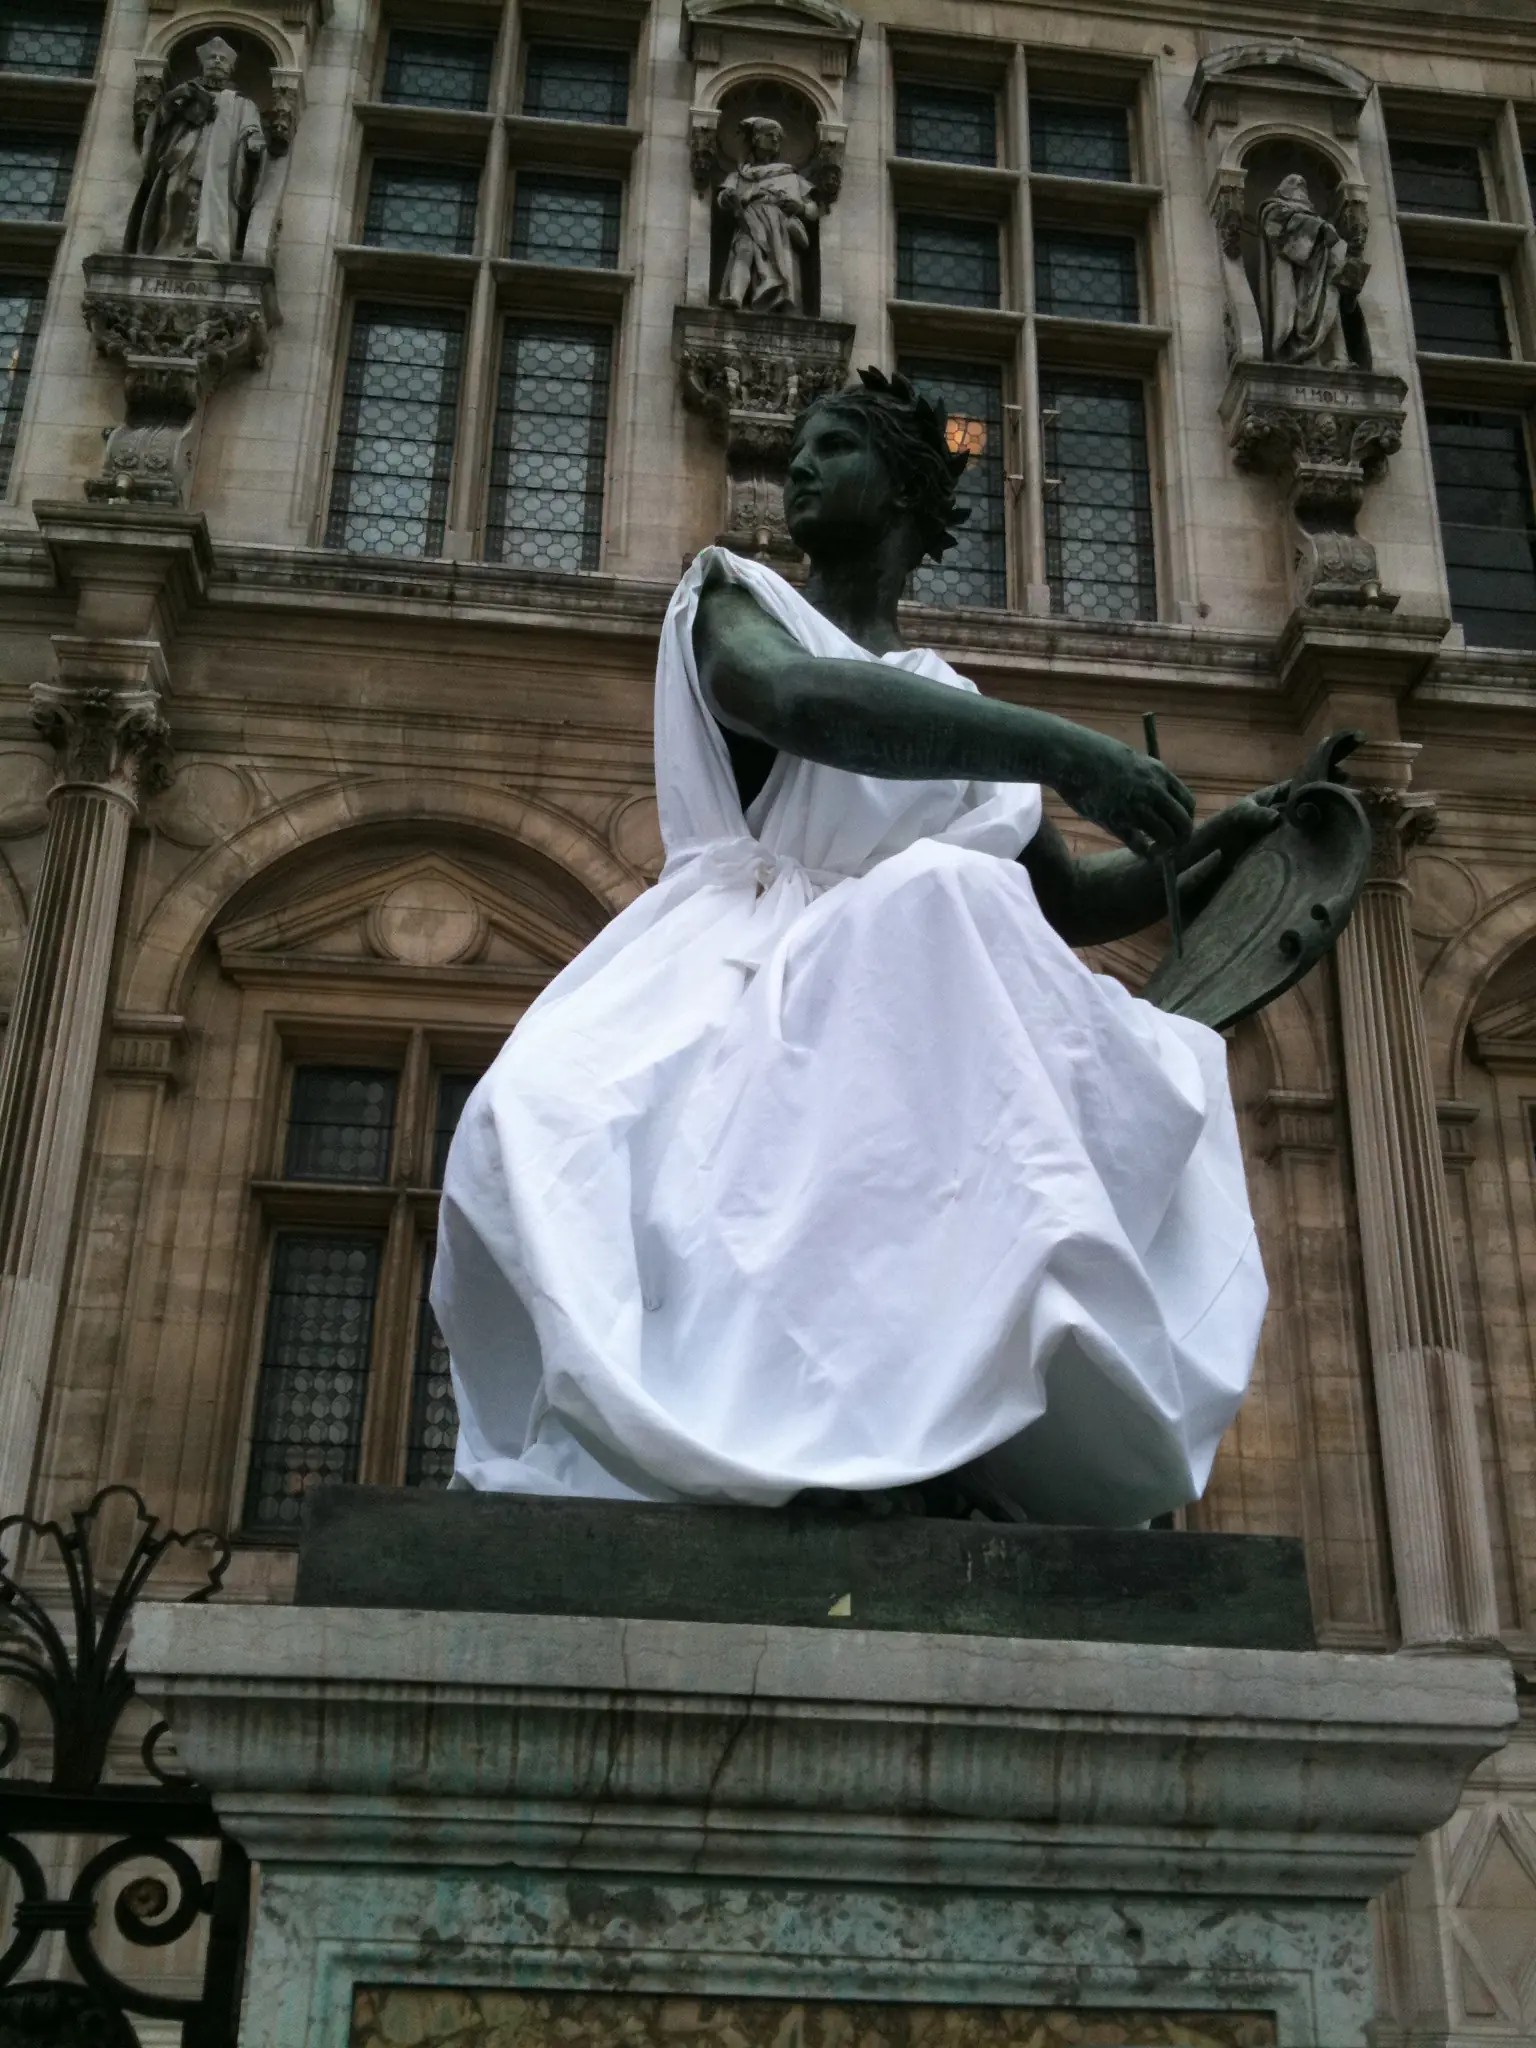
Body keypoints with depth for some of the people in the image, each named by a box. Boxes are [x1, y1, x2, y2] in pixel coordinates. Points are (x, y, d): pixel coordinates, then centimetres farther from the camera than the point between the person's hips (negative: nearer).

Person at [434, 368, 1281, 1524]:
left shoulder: (955, 705, 26)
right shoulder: (735, 601, 12)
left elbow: (1068, 904, 28)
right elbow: (804, 700, -15)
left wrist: (1210, 856, 10)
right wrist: (1059, 748, -24)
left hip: (907, 1013, 5)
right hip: (740, 993, -5)